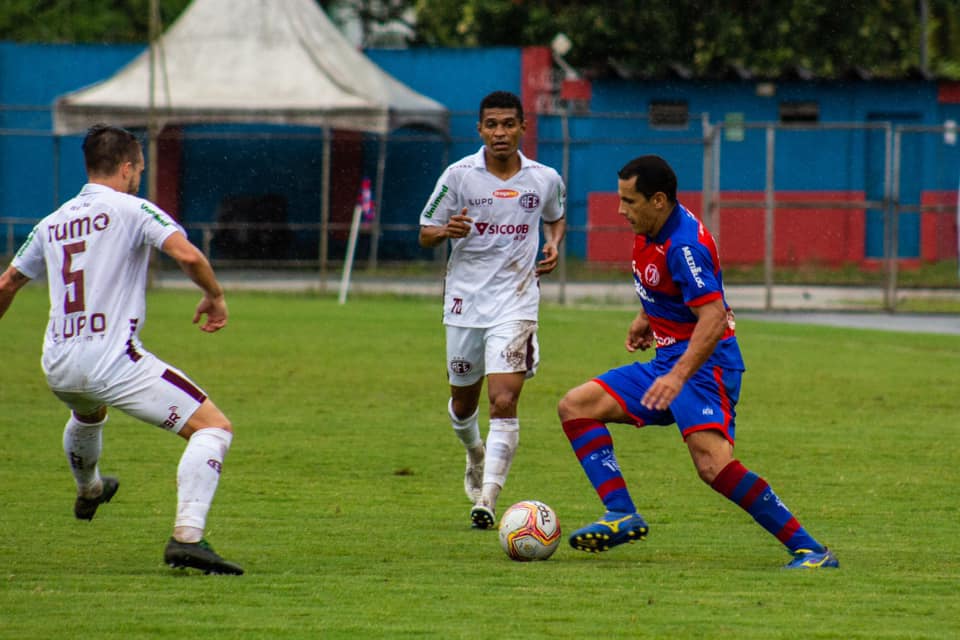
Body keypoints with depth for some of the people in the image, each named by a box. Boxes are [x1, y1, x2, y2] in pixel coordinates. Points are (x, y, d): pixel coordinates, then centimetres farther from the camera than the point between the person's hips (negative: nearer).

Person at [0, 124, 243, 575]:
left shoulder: (52, 224, 16)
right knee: (213, 427, -8)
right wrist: (214, 295, -1)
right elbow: (187, 255, -18)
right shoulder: (131, 209, -3)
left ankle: (87, 491, 68)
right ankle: (187, 536, -25)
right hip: (113, 361, -7)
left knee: (88, 414, 43)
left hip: (57, 366, 7)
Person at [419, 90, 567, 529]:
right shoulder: (458, 175, -5)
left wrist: (553, 246, -1)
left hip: (515, 302, -1)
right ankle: (476, 456, 49)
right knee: (464, 401, 15)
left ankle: (487, 500, -15)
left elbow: (556, 218, 21)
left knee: (504, 402, -16)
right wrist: (447, 230, -22)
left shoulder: (545, 179, -1)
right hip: (465, 302, 1)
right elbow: (425, 234, 1)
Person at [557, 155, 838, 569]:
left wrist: (677, 376, -38)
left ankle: (809, 550, -22)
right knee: (574, 407, 3)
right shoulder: (650, 232, 7)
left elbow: (713, 317, -30)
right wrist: (646, 317, 22)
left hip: (704, 364, -10)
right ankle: (621, 514, -9)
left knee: (712, 463, -28)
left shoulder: (684, 244, -21)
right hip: (668, 362, 10)